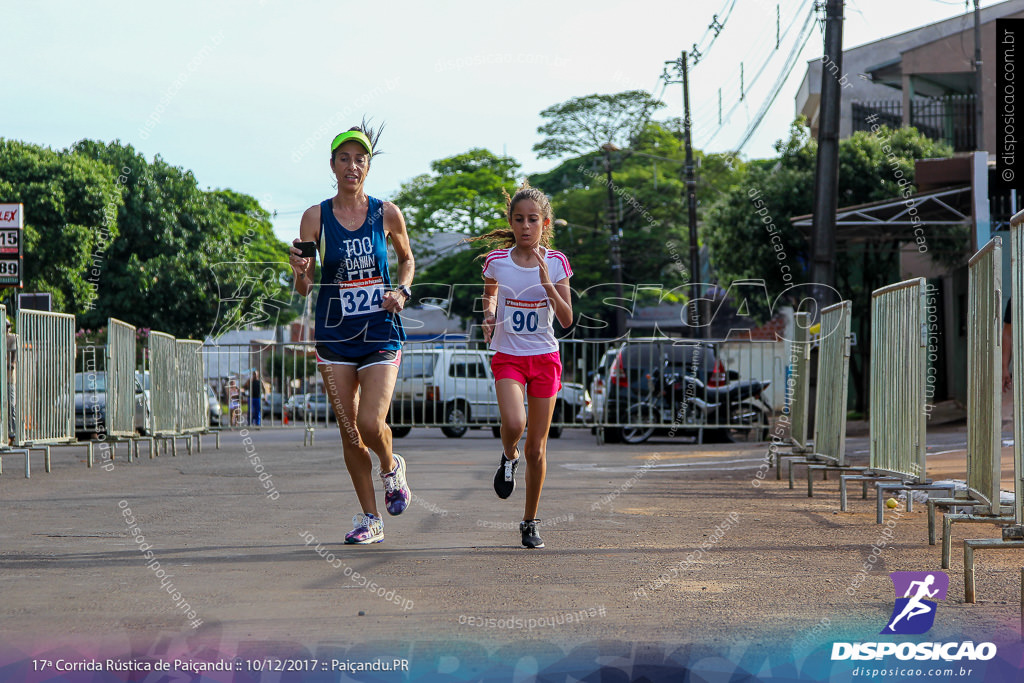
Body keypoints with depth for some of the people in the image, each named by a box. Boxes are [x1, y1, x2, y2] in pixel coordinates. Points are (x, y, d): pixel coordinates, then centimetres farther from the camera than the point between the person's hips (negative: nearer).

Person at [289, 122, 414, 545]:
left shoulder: (386, 214, 0)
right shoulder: (315, 217, -1)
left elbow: (407, 259, 18)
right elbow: (303, 289, -1)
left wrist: (402, 291, -1)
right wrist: (302, 272, -23)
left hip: (381, 332, -1)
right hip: (334, 335, 1)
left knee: (371, 424, -15)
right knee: (349, 432, 3)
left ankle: (392, 467, 20)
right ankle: (369, 518, 16)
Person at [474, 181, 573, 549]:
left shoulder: (556, 262, -4)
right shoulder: (497, 261, -3)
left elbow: (567, 320, -7)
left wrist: (547, 283, -20)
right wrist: (489, 317, 0)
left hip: (545, 358, 1)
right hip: (508, 356, -1)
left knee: (536, 448, 3)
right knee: (513, 424, -27)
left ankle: (530, 521, 20)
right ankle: (508, 458, 10)